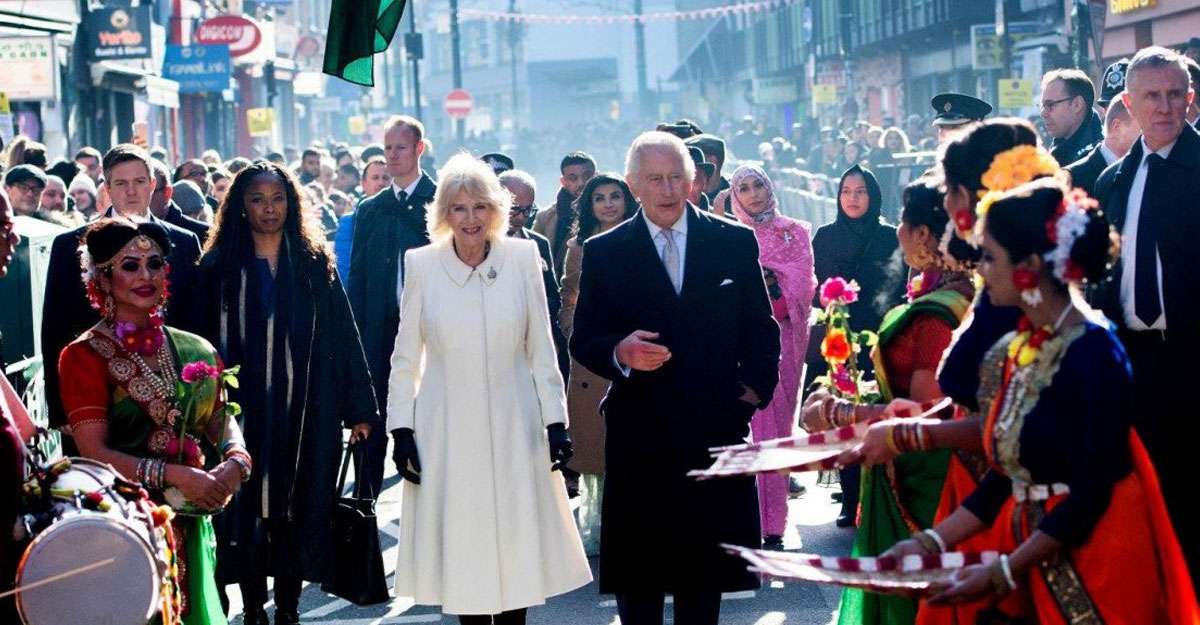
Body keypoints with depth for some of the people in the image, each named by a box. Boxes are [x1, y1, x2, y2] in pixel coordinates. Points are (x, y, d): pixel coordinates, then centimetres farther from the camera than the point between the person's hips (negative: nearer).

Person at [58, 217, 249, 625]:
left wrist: (236, 461, -11)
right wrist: (175, 476, -20)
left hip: (191, 529, 5)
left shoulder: (193, 351, 10)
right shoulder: (84, 357, -6)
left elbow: (222, 423, 11)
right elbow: (94, 452, -12)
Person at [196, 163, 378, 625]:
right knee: (247, 513, 1)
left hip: (306, 411, 1)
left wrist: (358, 408, 0)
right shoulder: (219, 267, 3)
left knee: (298, 510, 3)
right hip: (242, 411, -1)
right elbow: (206, 343, 1)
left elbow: (343, 336, 4)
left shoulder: (314, 265, 5)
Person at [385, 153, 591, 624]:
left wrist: (556, 421, 0)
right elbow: (405, 358, 3)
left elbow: (542, 349, 2)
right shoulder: (422, 265, -4)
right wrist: (401, 429, -2)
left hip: (513, 423, 1)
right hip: (447, 429, 0)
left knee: (516, 543, 4)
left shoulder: (522, 257, -2)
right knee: (461, 548, 4)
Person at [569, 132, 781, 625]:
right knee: (637, 580, 2)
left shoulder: (735, 242, 6)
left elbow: (761, 329, 11)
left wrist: (756, 387, -2)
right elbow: (582, 340, 2)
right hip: (639, 440, -1)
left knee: (705, 574, 8)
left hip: (715, 431, 1)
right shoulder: (604, 253, 3)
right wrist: (619, 353, -19)